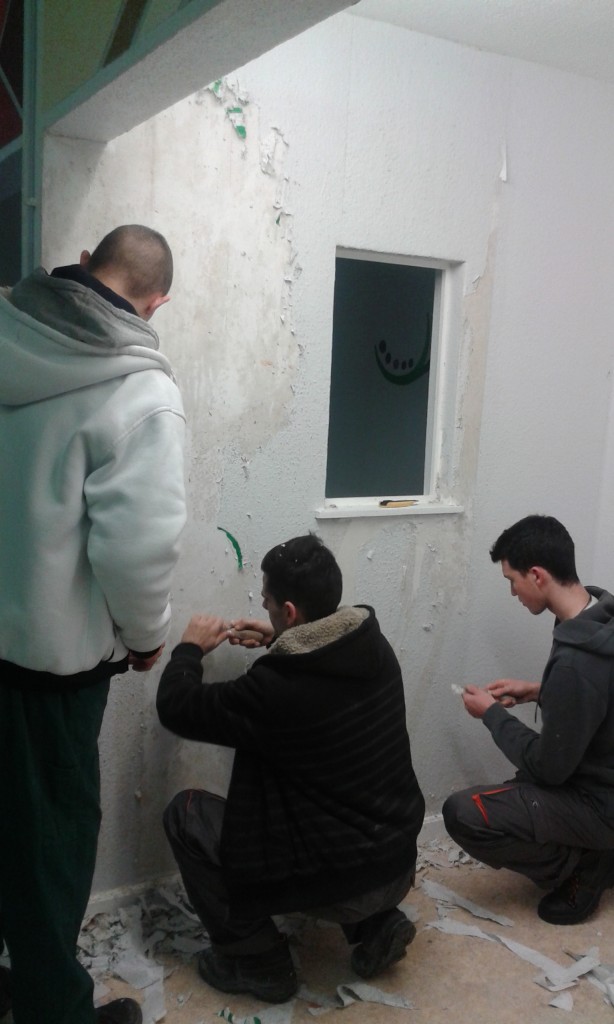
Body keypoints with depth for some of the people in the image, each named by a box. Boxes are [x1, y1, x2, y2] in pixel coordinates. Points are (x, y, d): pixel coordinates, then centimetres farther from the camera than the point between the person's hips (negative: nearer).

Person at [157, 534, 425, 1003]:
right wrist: (278, 643, 15)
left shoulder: (274, 687, -27)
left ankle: (260, 963, 12)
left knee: (186, 814, 5)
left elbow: (178, 709, -11)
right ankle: (377, 924, 19)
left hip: (338, 881, -7)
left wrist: (190, 648, 5)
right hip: (398, 863, 7)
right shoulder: (376, 648, -6)